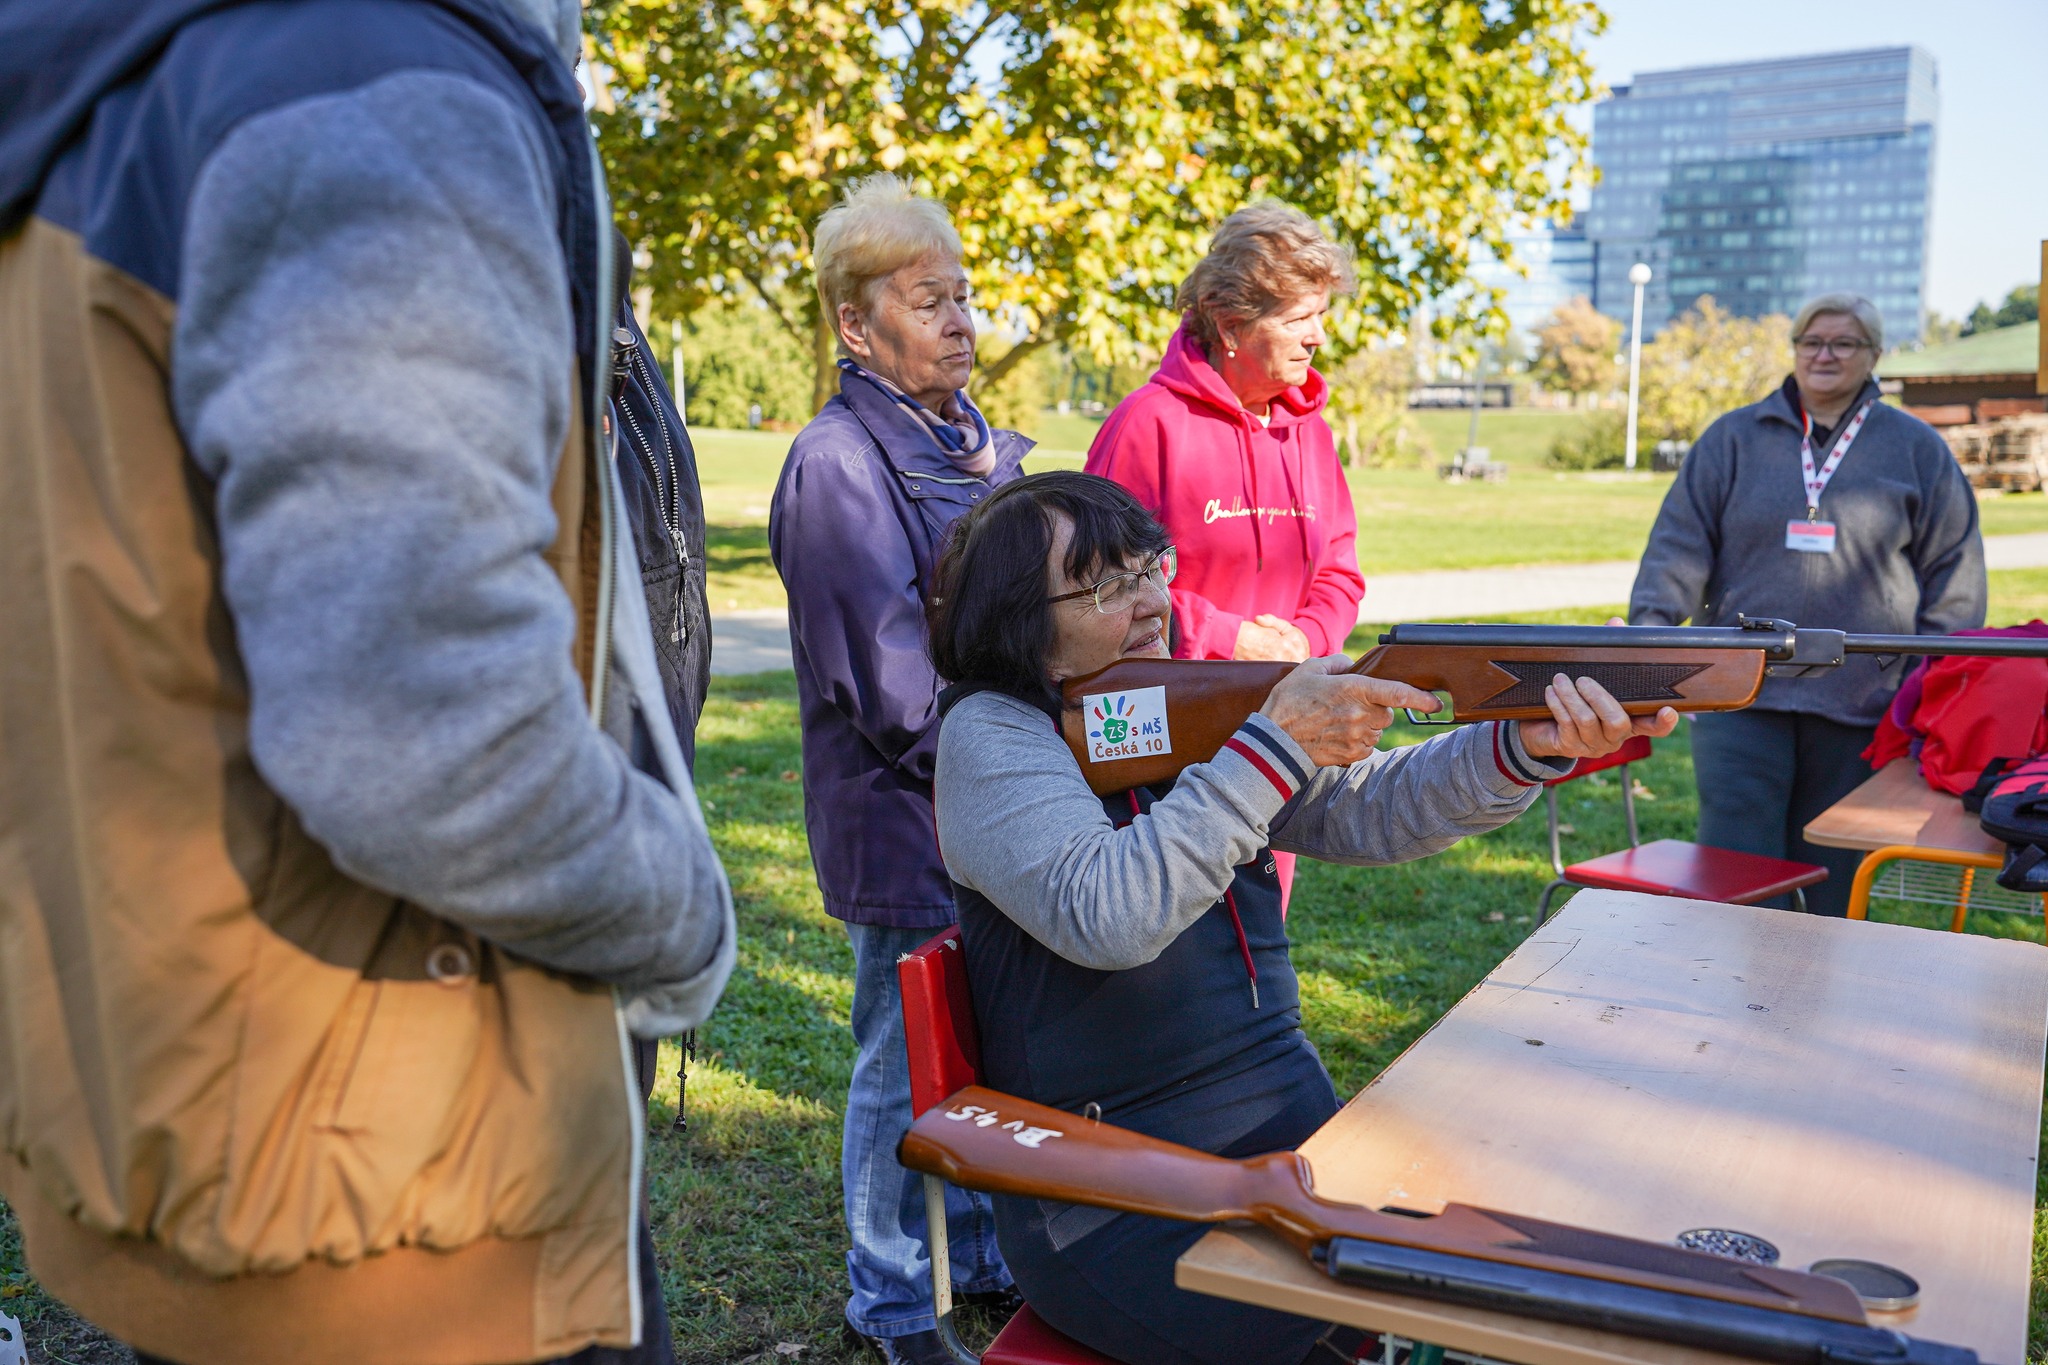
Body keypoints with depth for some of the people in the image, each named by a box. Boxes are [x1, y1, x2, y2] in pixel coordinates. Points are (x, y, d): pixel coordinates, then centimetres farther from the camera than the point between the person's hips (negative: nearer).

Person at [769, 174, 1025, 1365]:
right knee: (907, 1072, 7)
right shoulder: (839, 463, -15)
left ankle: (996, 1264, 39)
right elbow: (895, 683, -19)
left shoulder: (982, 448, 12)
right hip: (908, 820, -8)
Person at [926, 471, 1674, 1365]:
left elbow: (1367, 807, -1)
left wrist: (1528, 747, -19)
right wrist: (1275, 744, -26)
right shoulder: (992, 735, -10)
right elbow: (1105, 916, -26)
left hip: (1296, 1140, 7)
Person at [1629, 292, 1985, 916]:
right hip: (1740, 696, 0)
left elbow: (1953, 566, 11)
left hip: (1860, 703, 1)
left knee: (1833, 868, 8)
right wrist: (1649, 628, -9)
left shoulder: (1916, 449, 9)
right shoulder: (1733, 438, 8)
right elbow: (1679, 542, 3)